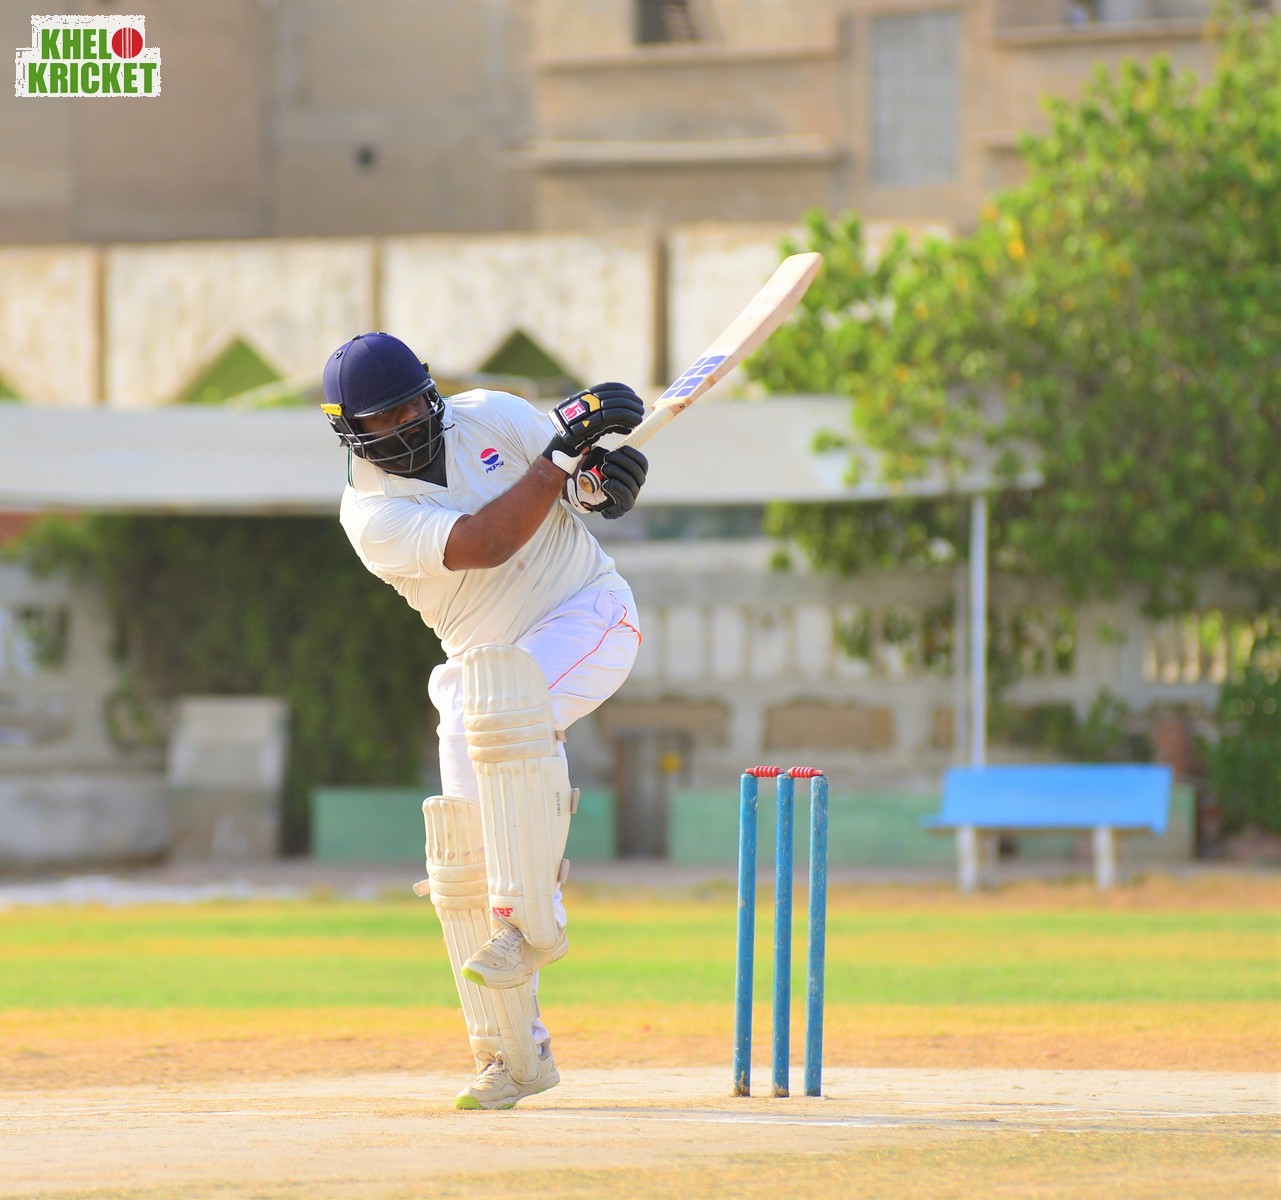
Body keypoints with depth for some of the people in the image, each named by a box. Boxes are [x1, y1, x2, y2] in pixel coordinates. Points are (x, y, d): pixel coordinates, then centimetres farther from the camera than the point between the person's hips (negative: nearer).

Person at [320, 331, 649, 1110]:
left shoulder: (494, 418, -4)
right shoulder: (371, 510, -13)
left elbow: (577, 479, 6)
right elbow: (484, 544, -26)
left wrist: (602, 480, -19)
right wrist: (563, 452, -30)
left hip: (590, 614, -2)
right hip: (487, 663, 2)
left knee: (506, 699, -35)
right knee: (463, 857, -4)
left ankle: (530, 918, -31)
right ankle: (515, 1054, 9)